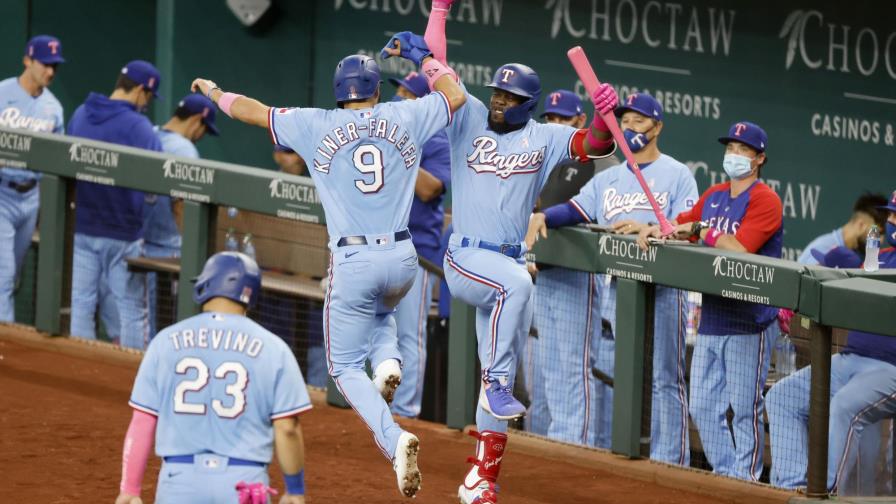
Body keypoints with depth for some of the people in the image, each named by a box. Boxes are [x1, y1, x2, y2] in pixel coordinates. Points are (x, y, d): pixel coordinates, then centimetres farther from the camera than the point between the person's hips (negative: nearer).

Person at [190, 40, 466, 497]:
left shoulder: (316, 125, 0)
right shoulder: (404, 118, 4)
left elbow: (252, 110, 11)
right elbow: (455, 95, 20)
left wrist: (214, 93, 28)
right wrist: (421, 56, 29)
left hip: (351, 263, -3)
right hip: (402, 260, 3)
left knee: (346, 367, 7)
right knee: (382, 307, 38)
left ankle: (394, 440, -18)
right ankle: (386, 361, 5)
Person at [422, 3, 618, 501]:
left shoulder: (544, 138, 6)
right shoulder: (469, 118, 2)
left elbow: (595, 144, -5)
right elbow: (436, 68, -2)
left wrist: (604, 114, -26)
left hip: (511, 260, 4)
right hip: (466, 258, -4)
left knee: (501, 383, 5)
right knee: (515, 283, -38)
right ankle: (496, 384, -29)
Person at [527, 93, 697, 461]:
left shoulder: (676, 175, 1)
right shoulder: (608, 179, 18)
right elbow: (576, 209, 3)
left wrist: (646, 228, -27)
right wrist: (543, 216, -16)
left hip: (662, 288, -6)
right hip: (616, 288, 6)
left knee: (665, 379, -4)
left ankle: (669, 463, -3)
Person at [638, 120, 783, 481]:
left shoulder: (764, 200, -9)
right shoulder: (713, 197, 15)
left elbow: (739, 249, -21)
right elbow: (683, 225, 23)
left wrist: (701, 231, -13)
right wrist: (654, 231, 2)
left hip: (748, 324, -8)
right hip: (711, 320, 8)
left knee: (745, 407, -5)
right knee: (703, 407, 8)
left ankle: (745, 479, 1)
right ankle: (724, 475, 17)